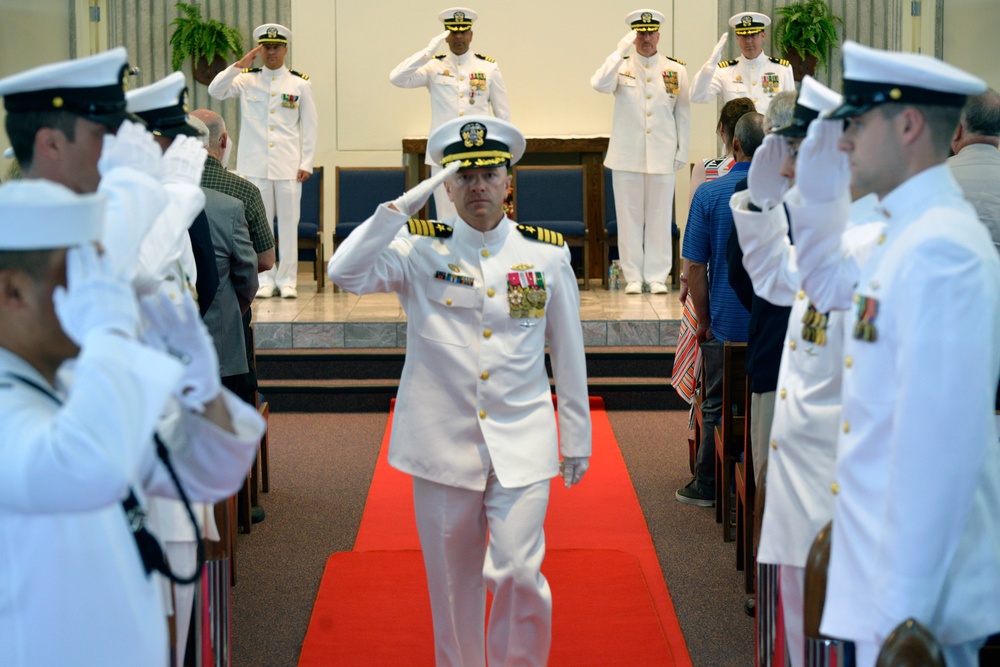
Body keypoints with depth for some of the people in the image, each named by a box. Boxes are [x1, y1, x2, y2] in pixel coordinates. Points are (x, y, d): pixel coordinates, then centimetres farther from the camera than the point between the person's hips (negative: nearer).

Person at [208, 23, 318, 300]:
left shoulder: (300, 84, 6)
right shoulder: (246, 80, 8)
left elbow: (310, 126, 6)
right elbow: (215, 91, -4)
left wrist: (306, 164, 0)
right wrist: (239, 65, -12)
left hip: (288, 166, -1)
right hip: (255, 165, 1)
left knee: (288, 223, 0)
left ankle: (287, 279, 6)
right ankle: (265, 279, 7)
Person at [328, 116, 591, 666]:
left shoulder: (548, 255, 4)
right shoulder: (420, 249, 0)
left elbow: (568, 354, 10)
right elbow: (345, 272, -17)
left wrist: (576, 439, 11)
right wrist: (406, 204, -16)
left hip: (522, 443, 0)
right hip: (443, 442, 0)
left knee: (518, 573, -9)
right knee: (453, 581, 10)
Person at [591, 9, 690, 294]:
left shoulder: (676, 70, 8)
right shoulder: (621, 67, 5)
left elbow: (683, 113, 9)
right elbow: (600, 85, -16)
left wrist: (683, 151, 5)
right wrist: (620, 51, -18)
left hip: (662, 157, 0)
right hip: (627, 156, 0)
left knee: (659, 217, 3)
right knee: (629, 216, 3)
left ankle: (657, 277, 9)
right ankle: (633, 277, 9)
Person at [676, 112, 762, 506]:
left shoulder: (710, 194, -8)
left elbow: (696, 268, -6)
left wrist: (704, 322, 4)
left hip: (727, 325, -1)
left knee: (718, 407, 11)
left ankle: (707, 486, 20)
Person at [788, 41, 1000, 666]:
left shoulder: (941, 250, -20)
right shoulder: (909, 237, 10)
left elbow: (941, 445, -25)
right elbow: (828, 285, 32)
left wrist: (901, 615, -24)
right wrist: (820, 186, 16)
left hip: (916, 593, -9)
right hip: (888, 571, 9)